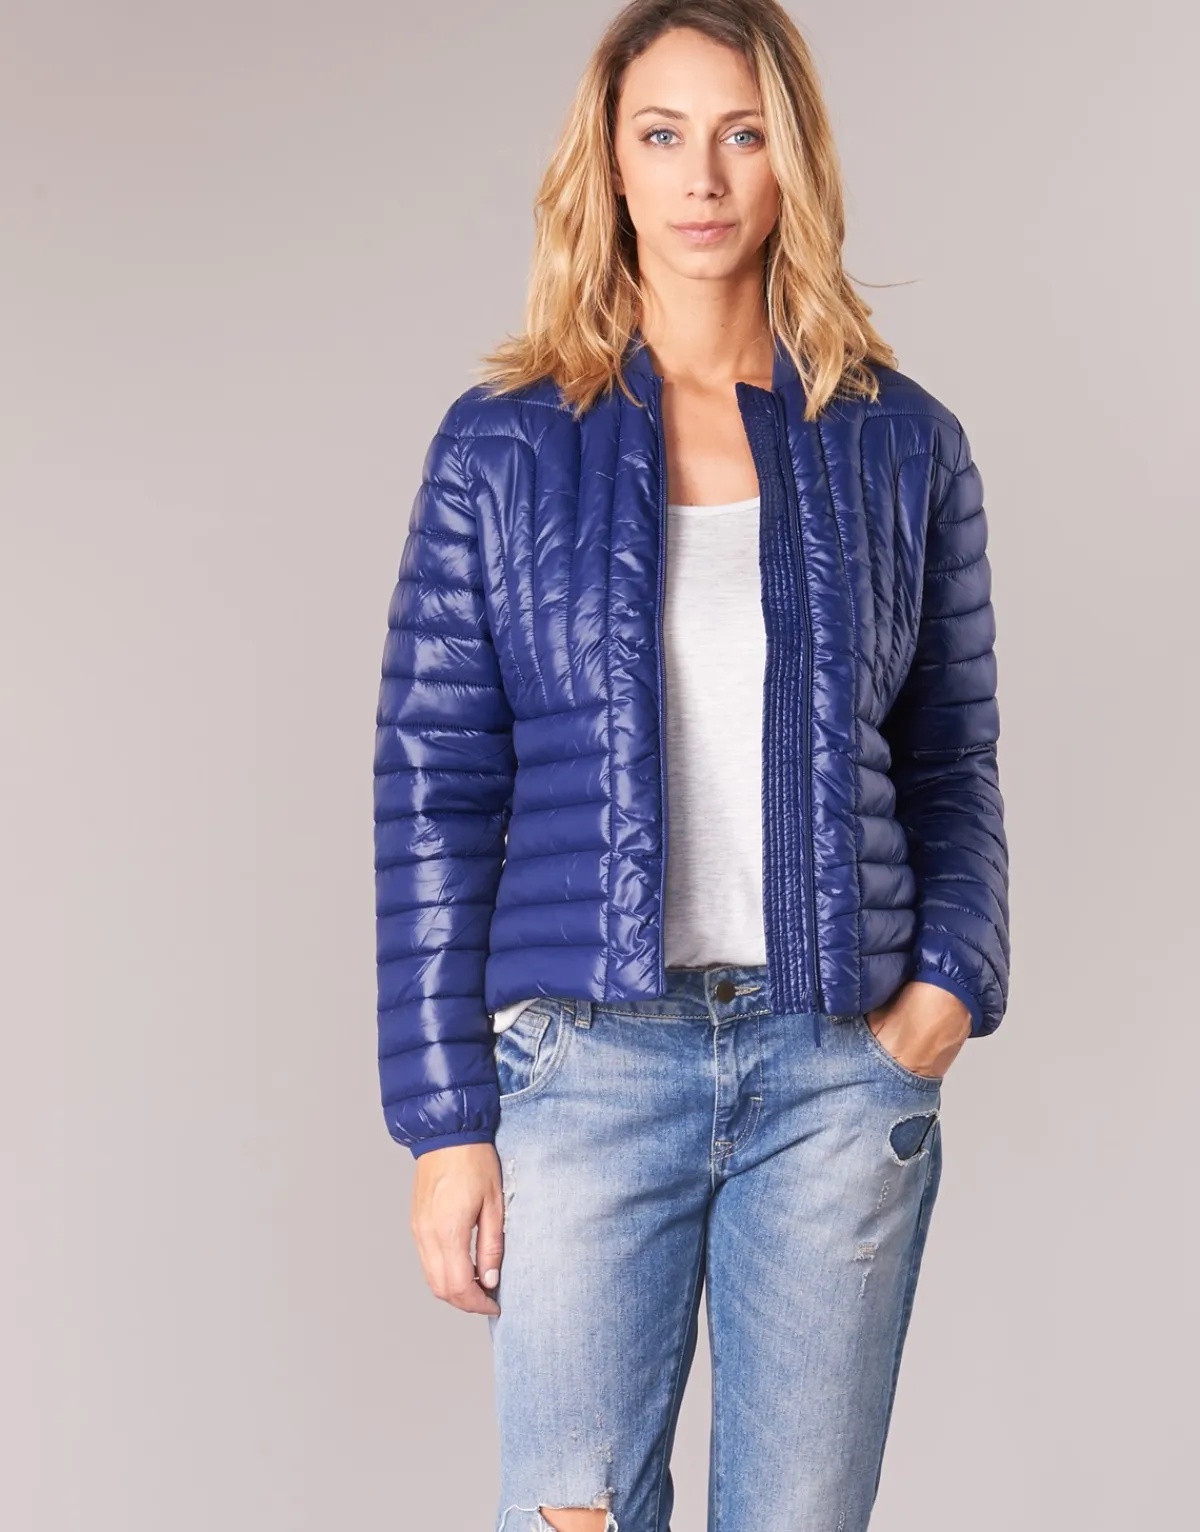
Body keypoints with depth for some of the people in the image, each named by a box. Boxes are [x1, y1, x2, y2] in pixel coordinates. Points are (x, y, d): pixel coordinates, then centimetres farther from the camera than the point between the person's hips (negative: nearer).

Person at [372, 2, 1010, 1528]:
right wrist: (443, 1117, -3)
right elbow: (432, 791, 1)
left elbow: (952, 763, 13)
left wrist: (952, 979, -5)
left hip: (843, 1064, 2)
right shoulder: (500, 447, 2)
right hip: (592, 1060, -1)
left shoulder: (901, 447, 7)